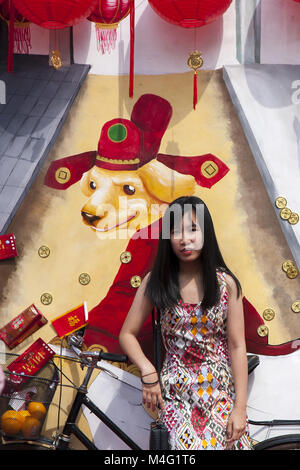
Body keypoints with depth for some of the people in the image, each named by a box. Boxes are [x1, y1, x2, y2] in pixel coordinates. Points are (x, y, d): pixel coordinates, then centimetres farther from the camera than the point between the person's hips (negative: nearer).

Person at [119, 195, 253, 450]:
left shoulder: (226, 283, -4)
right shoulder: (156, 281, -3)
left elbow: (237, 346, -4)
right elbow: (127, 334, 1)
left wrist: (240, 408, -7)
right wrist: (148, 371, -14)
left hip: (221, 391, 1)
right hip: (175, 391, 0)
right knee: (189, 446, -16)